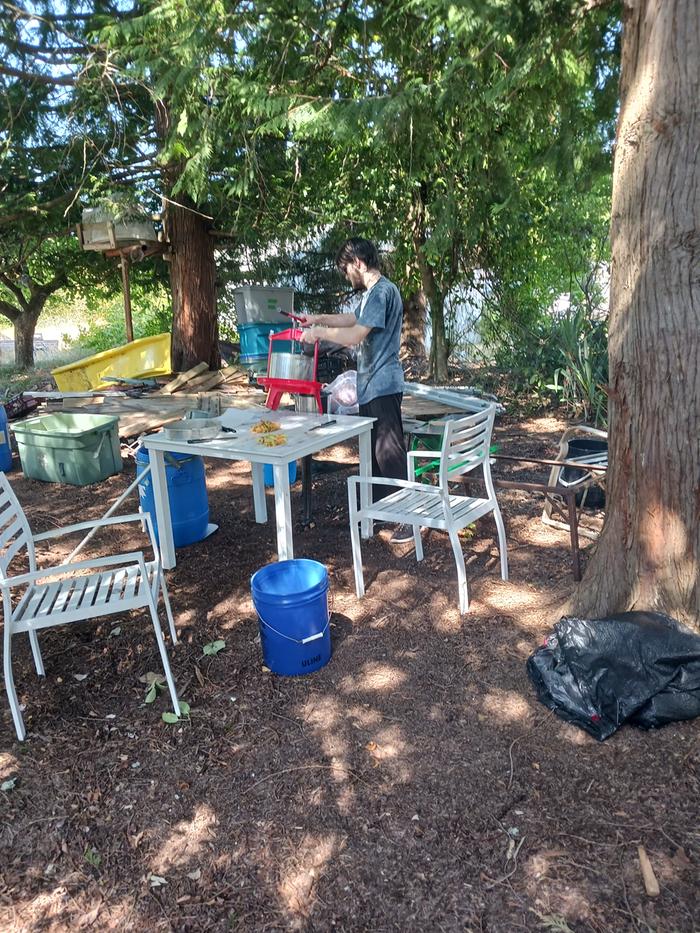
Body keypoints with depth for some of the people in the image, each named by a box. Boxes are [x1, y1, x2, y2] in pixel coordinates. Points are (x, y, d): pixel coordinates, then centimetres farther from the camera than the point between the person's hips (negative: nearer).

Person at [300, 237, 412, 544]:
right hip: (370, 385, 10)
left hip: (382, 386, -10)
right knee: (373, 449, 16)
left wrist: (320, 332, -8)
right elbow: (354, 318, 33)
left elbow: (354, 335, -22)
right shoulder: (371, 293, 16)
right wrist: (321, 319, 25)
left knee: (389, 451, -8)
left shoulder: (382, 291, -17)